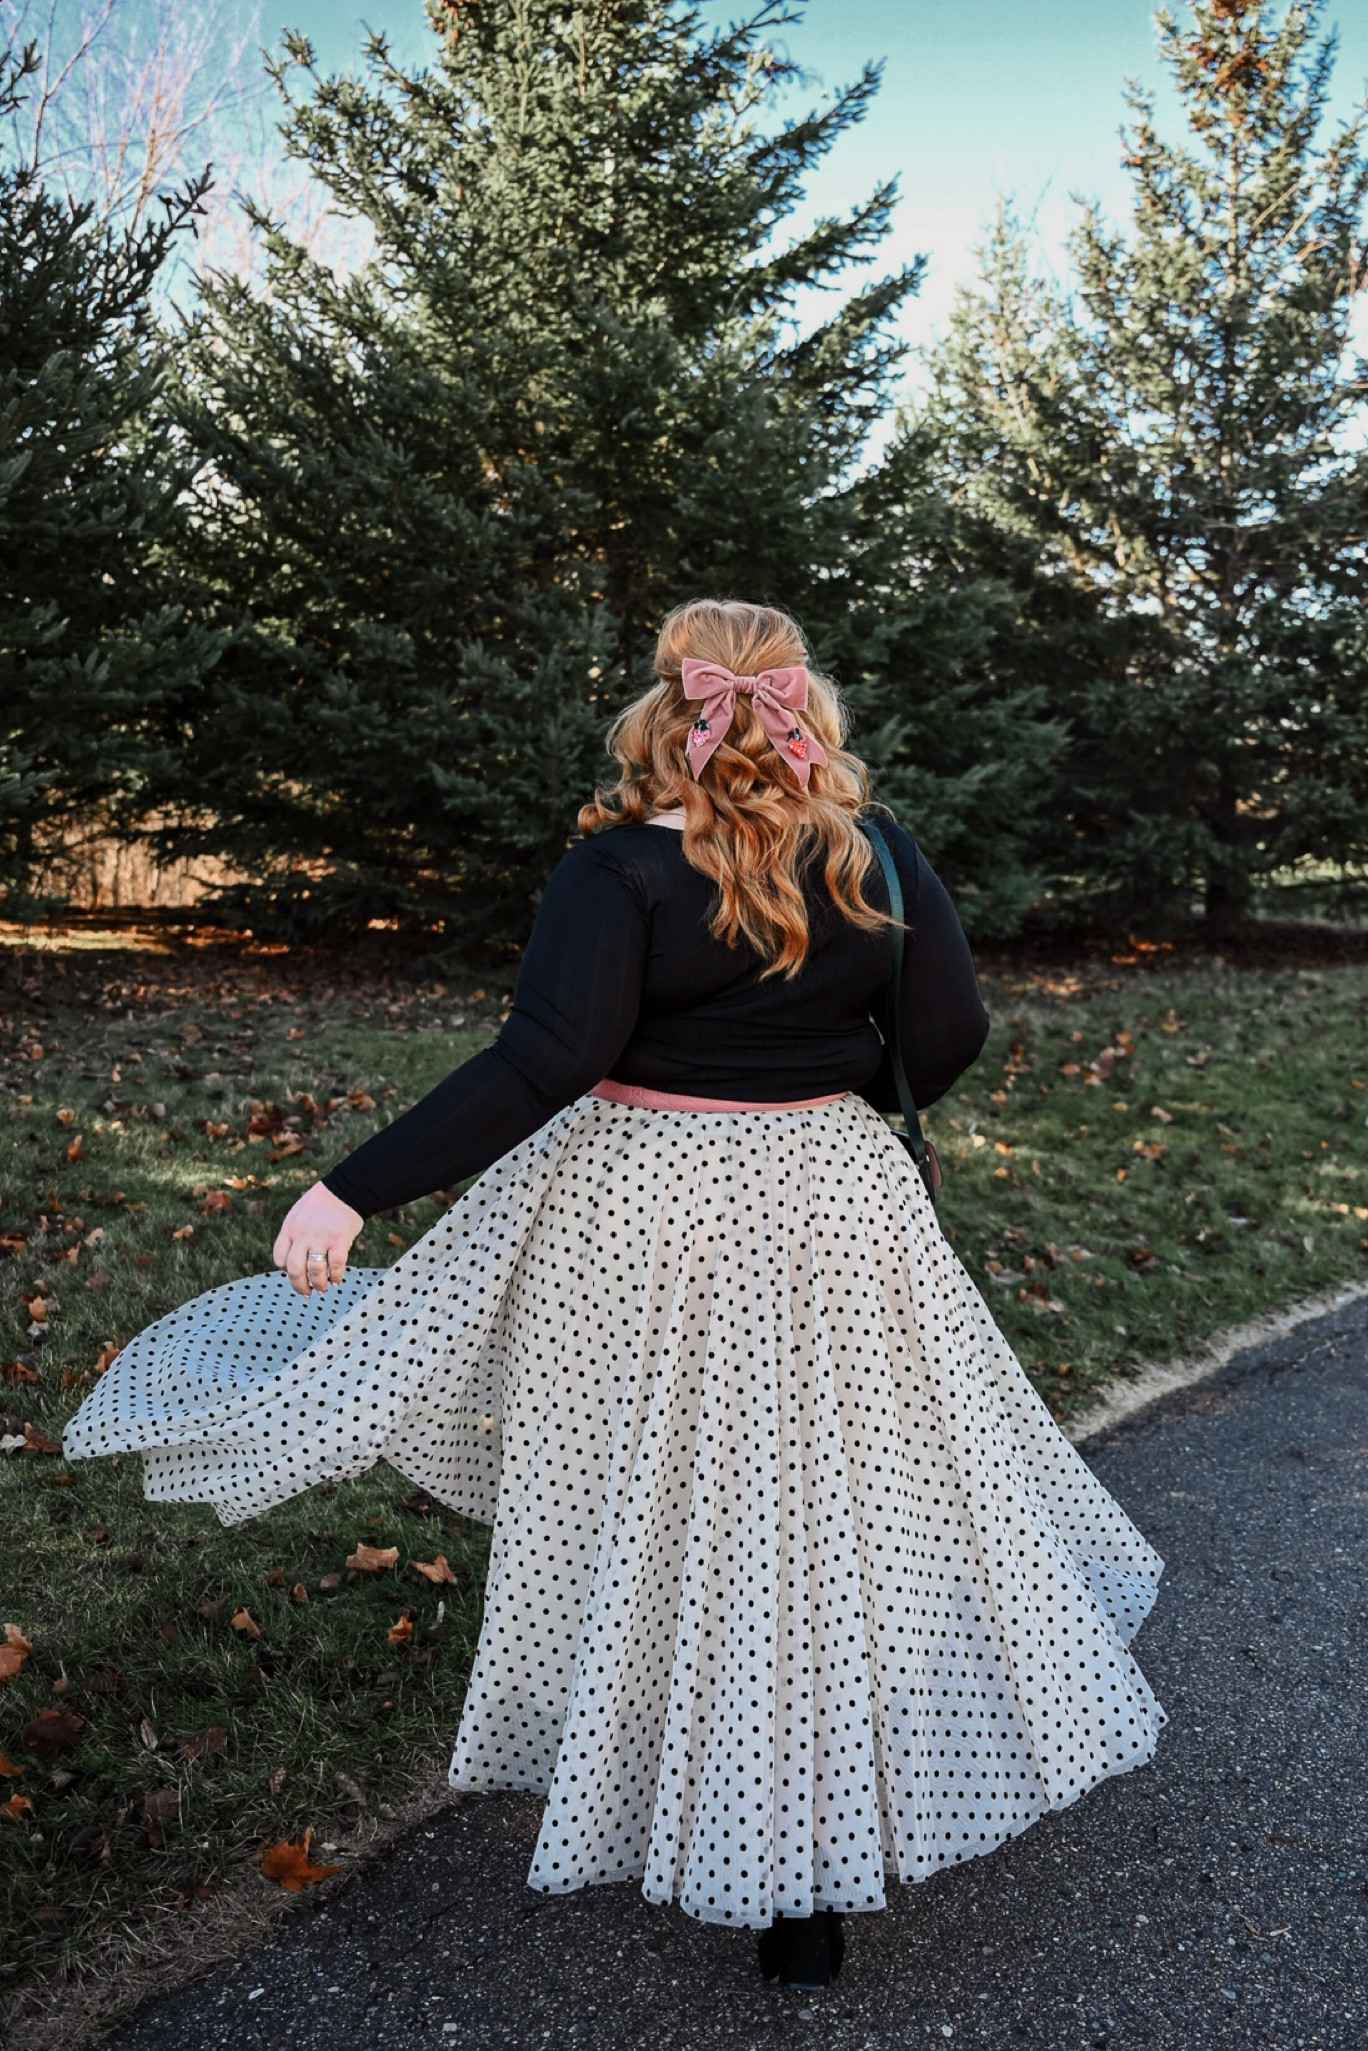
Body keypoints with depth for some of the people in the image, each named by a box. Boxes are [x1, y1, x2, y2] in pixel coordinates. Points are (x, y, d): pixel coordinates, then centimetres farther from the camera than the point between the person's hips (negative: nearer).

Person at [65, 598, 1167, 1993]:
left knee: (656, 1518, 13)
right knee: (831, 1516, 13)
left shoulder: (621, 869, -12)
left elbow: (544, 1060, -22)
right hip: (829, 1214, 3)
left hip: (643, 1222, -3)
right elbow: (949, 1037, 0)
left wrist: (354, 1190, -20)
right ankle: (805, 1890, 26)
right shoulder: (881, 858, -2)